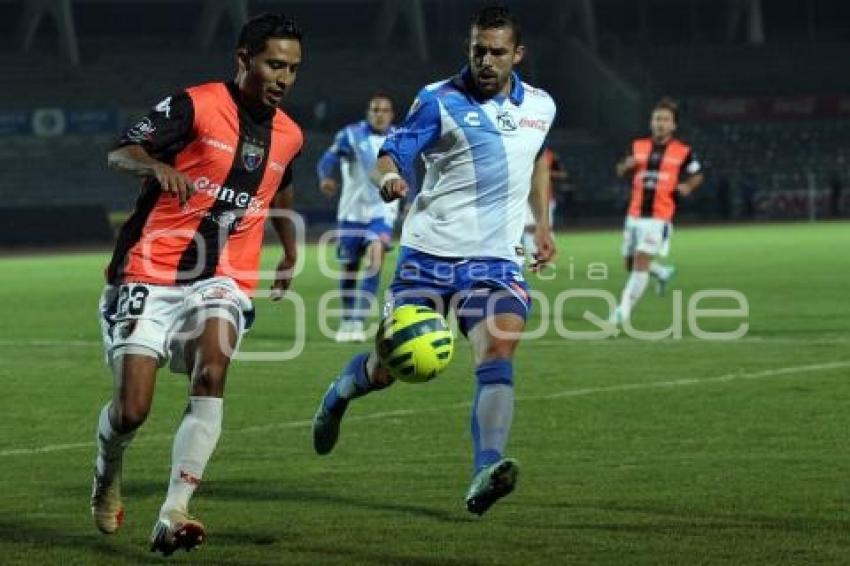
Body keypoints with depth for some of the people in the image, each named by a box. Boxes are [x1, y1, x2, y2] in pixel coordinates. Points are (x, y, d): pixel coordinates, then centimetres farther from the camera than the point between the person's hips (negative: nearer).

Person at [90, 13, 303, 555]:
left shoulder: (289, 135, 10)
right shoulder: (195, 105, -8)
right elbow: (119, 154, -14)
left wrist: (291, 250, 42)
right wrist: (158, 166, -35)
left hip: (222, 281, 3)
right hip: (152, 274, -3)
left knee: (211, 373, -27)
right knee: (131, 409, -8)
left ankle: (173, 516, -29)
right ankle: (108, 472, 29)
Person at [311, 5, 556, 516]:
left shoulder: (540, 107, 10)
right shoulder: (440, 101, -4)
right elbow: (392, 154, -9)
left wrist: (543, 224, 25)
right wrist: (389, 177, -32)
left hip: (496, 259, 2)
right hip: (429, 251, -2)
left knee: (499, 348, -24)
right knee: (389, 366, 5)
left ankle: (486, 474, -33)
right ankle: (340, 394, 42)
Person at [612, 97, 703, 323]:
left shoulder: (683, 152, -1)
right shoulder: (638, 146, 8)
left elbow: (697, 176, 14)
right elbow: (620, 171, 19)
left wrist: (687, 186, -8)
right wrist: (627, 165, -5)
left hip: (659, 217, -5)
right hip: (635, 215, 5)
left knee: (641, 261, -15)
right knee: (631, 264, 12)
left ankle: (624, 308, -9)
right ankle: (663, 272, 42)